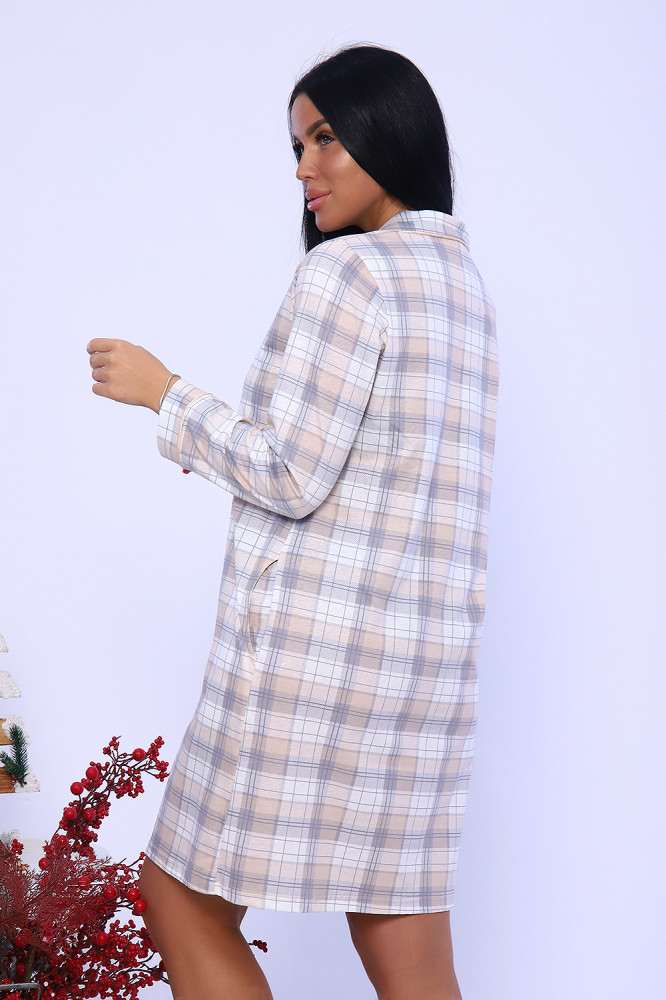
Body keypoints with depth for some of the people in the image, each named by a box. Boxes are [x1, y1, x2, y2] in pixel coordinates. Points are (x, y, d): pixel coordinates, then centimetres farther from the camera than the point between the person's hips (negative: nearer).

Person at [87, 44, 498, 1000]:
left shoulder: (347, 270, -11)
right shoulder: (464, 279, 16)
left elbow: (289, 477, -14)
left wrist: (164, 391, -3)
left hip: (316, 646, -8)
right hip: (428, 655, 8)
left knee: (181, 902, 8)